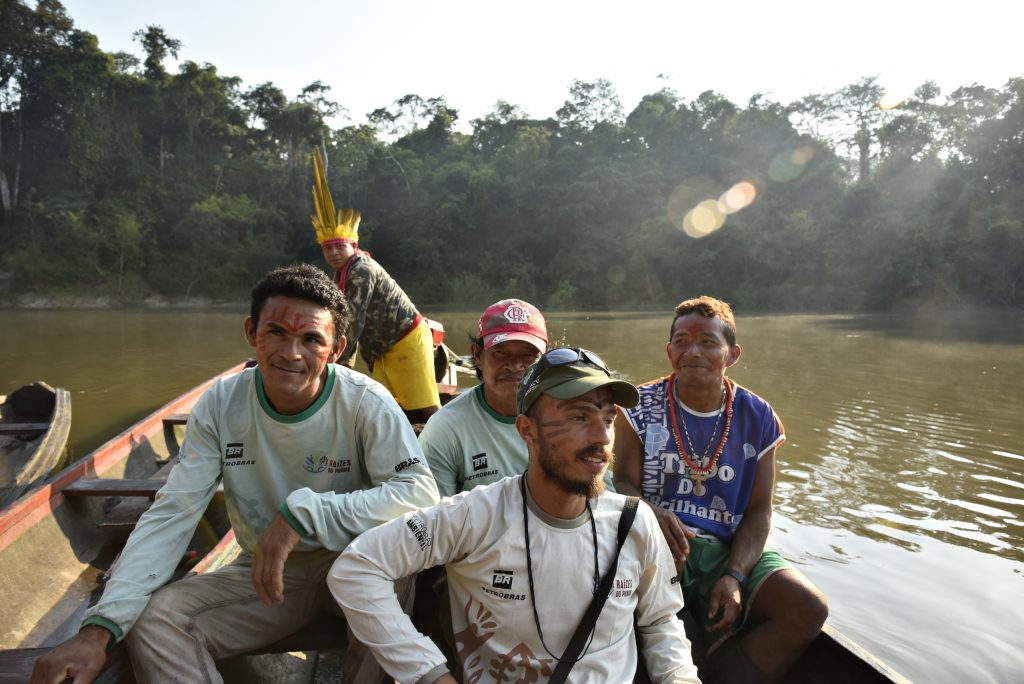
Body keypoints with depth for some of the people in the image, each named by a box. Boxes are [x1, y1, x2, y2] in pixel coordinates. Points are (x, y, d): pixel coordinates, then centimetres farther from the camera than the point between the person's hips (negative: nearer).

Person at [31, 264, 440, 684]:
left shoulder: (365, 403, -18)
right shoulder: (220, 405, -9)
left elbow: (420, 492, -28)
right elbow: (171, 515, -10)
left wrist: (303, 511, -35)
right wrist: (100, 628, -21)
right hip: (264, 572, 2)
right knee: (152, 620, -21)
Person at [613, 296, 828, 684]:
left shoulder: (758, 418, 6)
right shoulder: (641, 407, 2)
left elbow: (759, 511, 5)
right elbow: (623, 482, -2)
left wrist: (735, 576, -11)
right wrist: (651, 514, -25)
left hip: (730, 551, 3)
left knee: (809, 609, -20)